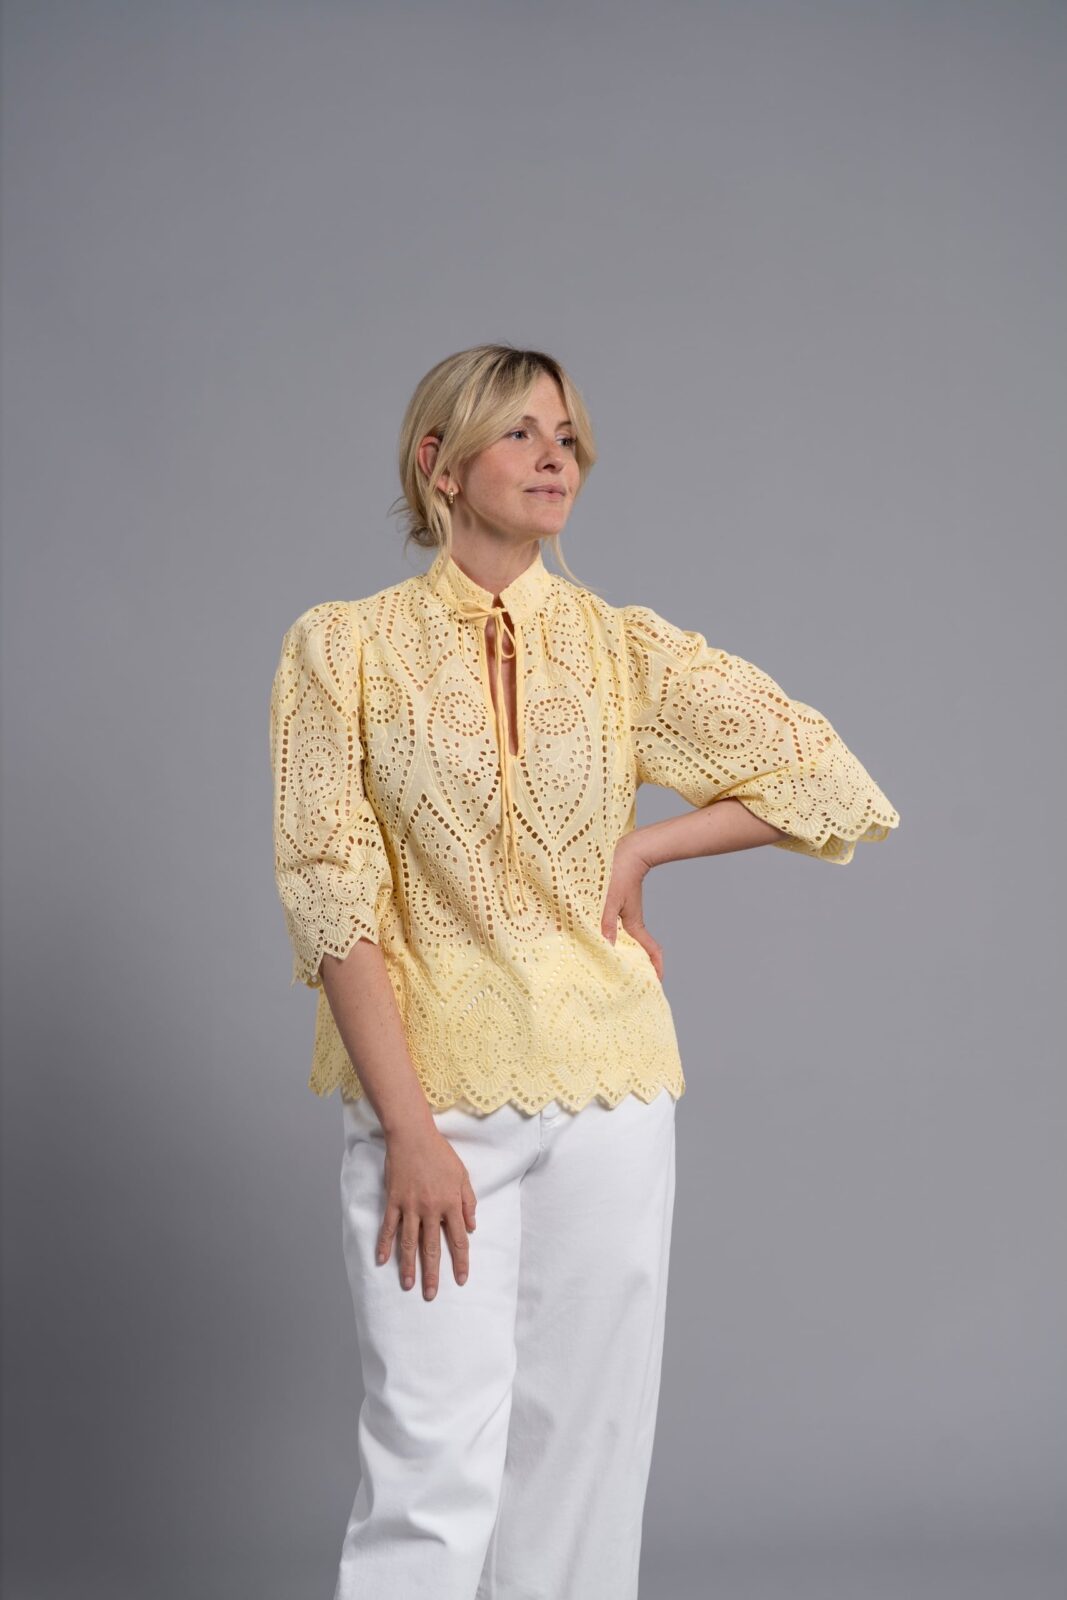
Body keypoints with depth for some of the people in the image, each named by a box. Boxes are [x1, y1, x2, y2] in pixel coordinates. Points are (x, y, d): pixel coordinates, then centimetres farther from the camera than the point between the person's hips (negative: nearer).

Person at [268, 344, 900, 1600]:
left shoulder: (629, 649, 4)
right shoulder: (342, 647, -1)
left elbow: (838, 788, 7)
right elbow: (330, 896, -6)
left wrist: (641, 849, 0)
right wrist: (408, 1128, -13)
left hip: (606, 1093, 2)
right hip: (431, 1085, -2)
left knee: (586, 1444, 7)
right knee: (435, 1461, -7)